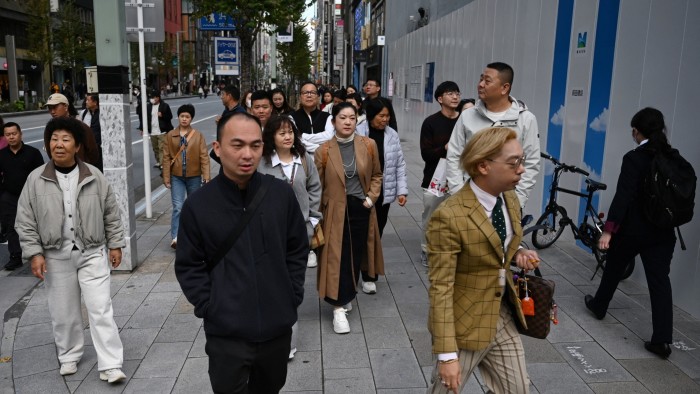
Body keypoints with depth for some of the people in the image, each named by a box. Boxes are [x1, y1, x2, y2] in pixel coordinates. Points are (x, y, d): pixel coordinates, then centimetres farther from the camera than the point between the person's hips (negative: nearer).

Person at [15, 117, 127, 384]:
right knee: (63, 312, 14)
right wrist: (34, 253, -6)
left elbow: (111, 214, 4)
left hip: (92, 253, -1)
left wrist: (115, 245, 3)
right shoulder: (36, 179, -4)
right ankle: (69, 356, 35)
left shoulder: (94, 176, -4)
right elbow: (25, 221, 0)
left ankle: (110, 365, 2)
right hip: (56, 257, 1)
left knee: (101, 309, -3)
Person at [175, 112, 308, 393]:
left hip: (278, 326, 3)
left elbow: (298, 250, 5)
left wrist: (293, 296, 1)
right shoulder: (197, 205, -9)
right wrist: (210, 308, -9)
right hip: (226, 333, -2)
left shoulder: (282, 194, -5)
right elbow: (188, 267, -2)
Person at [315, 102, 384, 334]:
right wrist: (319, 213, -4)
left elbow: (376, 175, 10)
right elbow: (318, 186, -2)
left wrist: (371, 197, -3)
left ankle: (347, 297, 33)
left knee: (357, 253, 12)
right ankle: (339, 308, 2)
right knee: (338, 256, -3)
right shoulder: (324, 151, -7)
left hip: (361, 208, 3)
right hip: (336, 211, -2)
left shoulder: (369, 145, -2)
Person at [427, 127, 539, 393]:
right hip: (465, 322, -7)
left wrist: (517, 253, -5)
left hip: (503, 314, 7)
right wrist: (447, 354, -24)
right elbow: (440, 288, -24)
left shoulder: (510, 199, -1)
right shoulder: (449, 216, -26)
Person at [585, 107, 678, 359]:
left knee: (614, 270, 19)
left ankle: (599, 306, 41)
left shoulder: (634, 159, -14)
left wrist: (608, 229, -23)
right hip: (663, 233, 4)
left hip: (633, 230, -4)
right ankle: (661, 340, -2)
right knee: (660, 281, 2)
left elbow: (623, 195, -21)